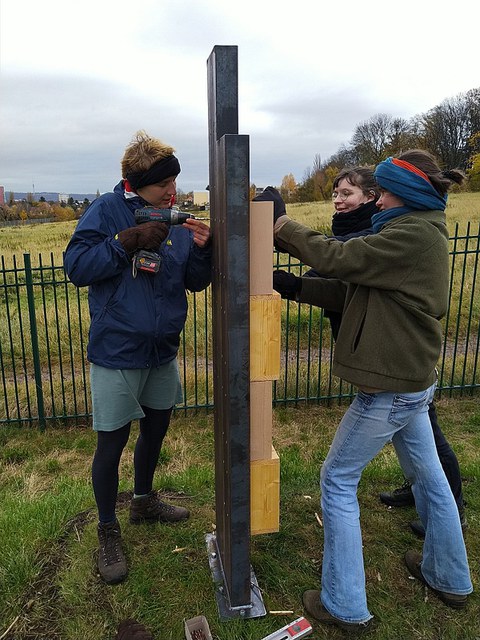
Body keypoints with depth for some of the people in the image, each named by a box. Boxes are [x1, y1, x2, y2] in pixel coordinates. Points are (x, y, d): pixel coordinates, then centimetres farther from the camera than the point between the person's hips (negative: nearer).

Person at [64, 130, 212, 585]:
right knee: (111, 444, 4)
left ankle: (144, 501, 46)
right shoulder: (107, 211, -10)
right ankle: (108, 533, 27)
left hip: (162, 351, 6)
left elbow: (196, 282, 5)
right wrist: (130, 241, -25)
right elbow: (76, 266, -16)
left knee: (156, 428, 21)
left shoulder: (174, 220, 5)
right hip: (117, 354, -6)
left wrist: (201, 248, -15)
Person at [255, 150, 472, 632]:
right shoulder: (421, 233, 11)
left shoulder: (412, 235, -19)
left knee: (337, 480, 2)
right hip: (413, 379, 10)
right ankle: (450, 579, 42)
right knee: (427, 475, 22)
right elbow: (350, 291, 6)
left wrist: (288, 229, -7)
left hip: (391, 387, -10)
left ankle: (345, 606, 14)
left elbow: (339, 259, -21)